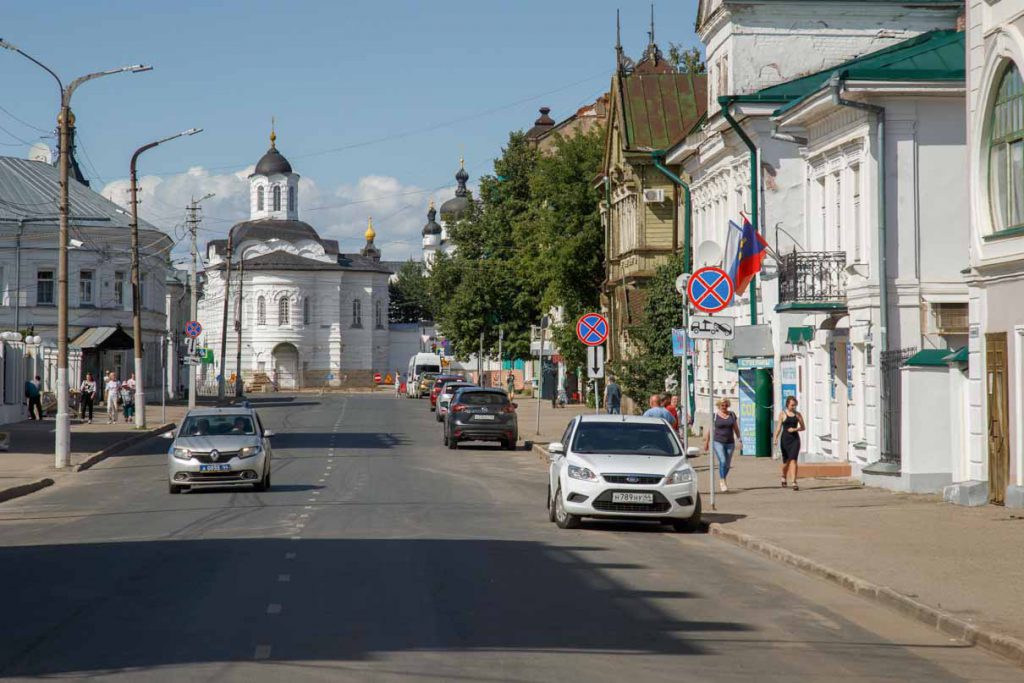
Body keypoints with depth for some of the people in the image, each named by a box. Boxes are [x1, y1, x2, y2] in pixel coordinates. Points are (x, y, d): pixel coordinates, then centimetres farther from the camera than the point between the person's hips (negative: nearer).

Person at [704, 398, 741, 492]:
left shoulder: (732, 414, 5)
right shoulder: (715, 416, -2)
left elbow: (736, 428, 10)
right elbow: (710, 429, 2)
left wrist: (739, 440, 4)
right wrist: (706, 442, 2)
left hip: (730, 442, 3)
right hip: (718, 442, -3)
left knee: (727, 464, 9)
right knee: (722, 461, -20)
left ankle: (723, 480, 31)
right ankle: (722, 482, -11)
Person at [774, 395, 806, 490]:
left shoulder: (797, 414, 6)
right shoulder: (782, 414, 1)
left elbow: (803, 428, 10)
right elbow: (779, 427, -1)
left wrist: (795, 429, -9)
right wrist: (775, 439, -11)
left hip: (795, 439, 0)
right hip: (785, 439, 0)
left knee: (793, 460, -12)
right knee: (786, 461, 9)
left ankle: (794, 482, -15)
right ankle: (784, 477, 38)